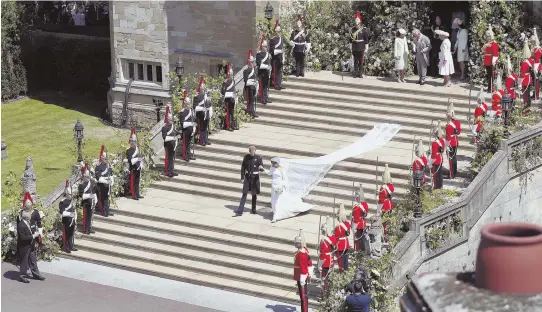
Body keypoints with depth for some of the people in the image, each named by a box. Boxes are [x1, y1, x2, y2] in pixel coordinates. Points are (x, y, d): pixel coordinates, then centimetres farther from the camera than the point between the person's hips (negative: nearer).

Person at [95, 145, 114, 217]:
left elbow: (111, 174, 16)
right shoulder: (98, 167, -14)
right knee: (102, 198, 0)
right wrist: (106, 181, -23)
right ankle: (103, 211, 7)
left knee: (107, 198, 14)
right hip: (102, 185, -7)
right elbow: (98, 178, -18)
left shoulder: (107, 165, 10)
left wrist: (112, 181, 2)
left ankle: (107, 211, 22)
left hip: (108, 184, 7)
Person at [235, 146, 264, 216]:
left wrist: (261, 168, -39)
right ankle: (240, 211, -4)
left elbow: (261, 165, -14)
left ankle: (253, 210, 22)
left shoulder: (258, 158, -7)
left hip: (255, 177, -1)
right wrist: (242, 177, 4)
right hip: (247, 177, 1)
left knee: (254, 194, 8)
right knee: (244, 194, -3)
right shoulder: (246, 157, -1)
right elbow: (243, 167, 6)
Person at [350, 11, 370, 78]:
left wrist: (366, 49, -4)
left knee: (361, 61, 2)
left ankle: (360, 73, 9)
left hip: (361, 49, -2)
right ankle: (355, 73, 11)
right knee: (355, 61, 6)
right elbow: (351, 39, 13)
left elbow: (366, 40, -1)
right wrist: (352, 48, 13)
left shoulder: (364, 30, -3)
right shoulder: (352, 30, 5)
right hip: (355, 49, 2)